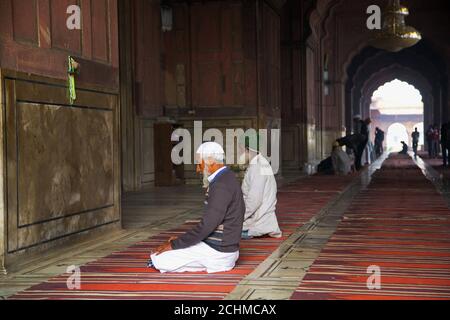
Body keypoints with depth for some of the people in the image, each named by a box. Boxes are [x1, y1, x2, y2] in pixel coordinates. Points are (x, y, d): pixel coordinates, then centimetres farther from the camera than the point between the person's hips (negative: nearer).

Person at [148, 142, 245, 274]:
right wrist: (181, 240, 11)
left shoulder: (221, 185, -21)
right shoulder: (227, 179, 11)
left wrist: (174, 244, -16)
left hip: (217, 252, -10)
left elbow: (206, 226, -24)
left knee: (159, 259, -12)